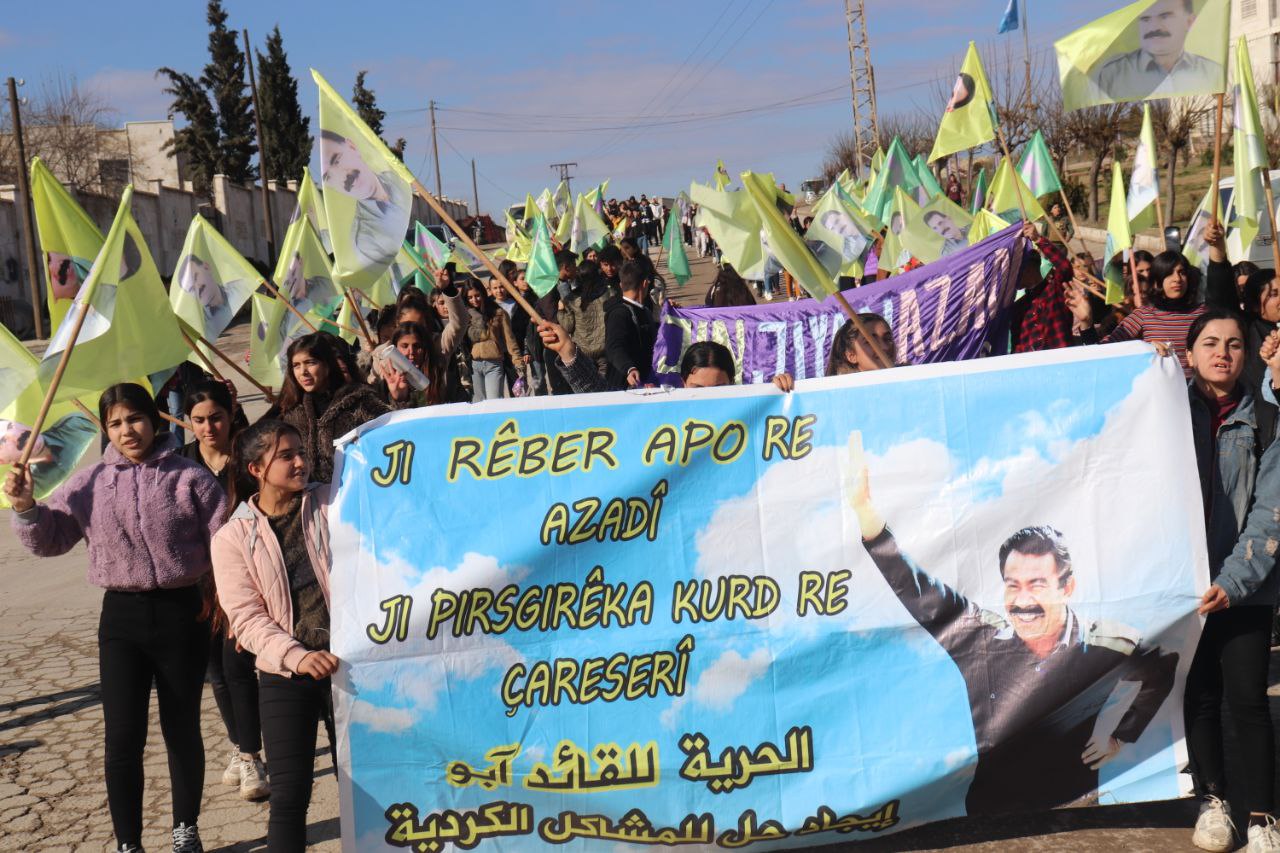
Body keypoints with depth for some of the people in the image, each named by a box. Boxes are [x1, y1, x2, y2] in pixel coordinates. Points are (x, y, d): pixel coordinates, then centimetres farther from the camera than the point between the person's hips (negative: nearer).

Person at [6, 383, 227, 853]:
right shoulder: (90, 483, 5)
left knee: (182, 730, 11)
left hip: (181, 612, -1)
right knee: (123, 736, -1)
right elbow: (49, 539, 6)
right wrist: (26, 508, -11)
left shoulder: (190, 477, -3)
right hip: (122, 617, 2)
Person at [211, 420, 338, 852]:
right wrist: (296, 656, -23)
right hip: (285, 675, -1)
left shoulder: (331, 505, 4)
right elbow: (248, 618, -8)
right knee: (289, 795, -1)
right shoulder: (232, 538, -1)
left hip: (349, 662, 1)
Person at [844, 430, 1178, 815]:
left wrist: (1122, 736, 12)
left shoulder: (1107, 644, -4)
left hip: (1074, 809, 1)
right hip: (986, 814, -1)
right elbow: (912, 589, -14)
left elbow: (1163, 671, 16)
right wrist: (865, 509, -24)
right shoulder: (977, 634, -8)